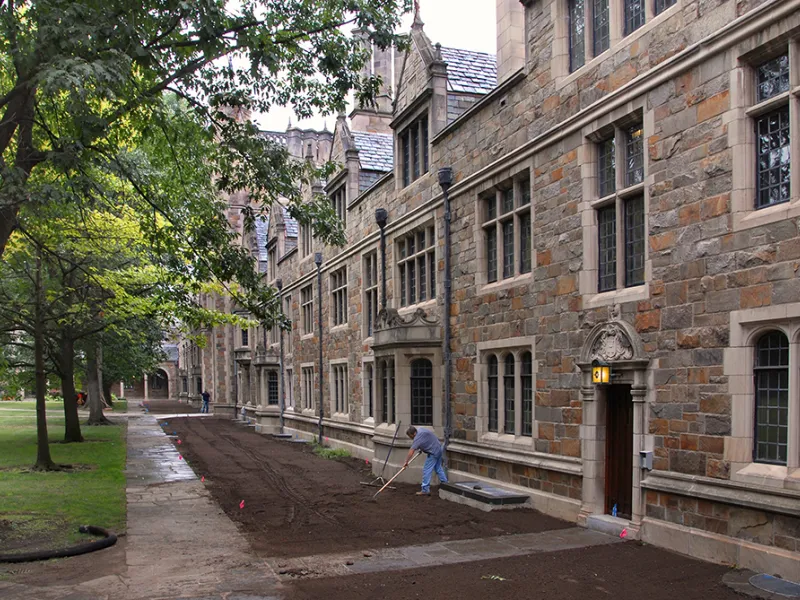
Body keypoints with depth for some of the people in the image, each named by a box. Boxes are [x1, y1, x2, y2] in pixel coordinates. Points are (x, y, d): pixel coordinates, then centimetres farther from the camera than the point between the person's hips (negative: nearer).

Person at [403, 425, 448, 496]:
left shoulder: (418, 438, -20)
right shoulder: (421, 431, 8)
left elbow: (411, 451, -25)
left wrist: (406, 461, -23)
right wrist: (421, 448, 19)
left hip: (433, 453, -10)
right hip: (439, 449, 10)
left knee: (426, 470, -5)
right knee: (438, 468, 21)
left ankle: (425, 490, -4)